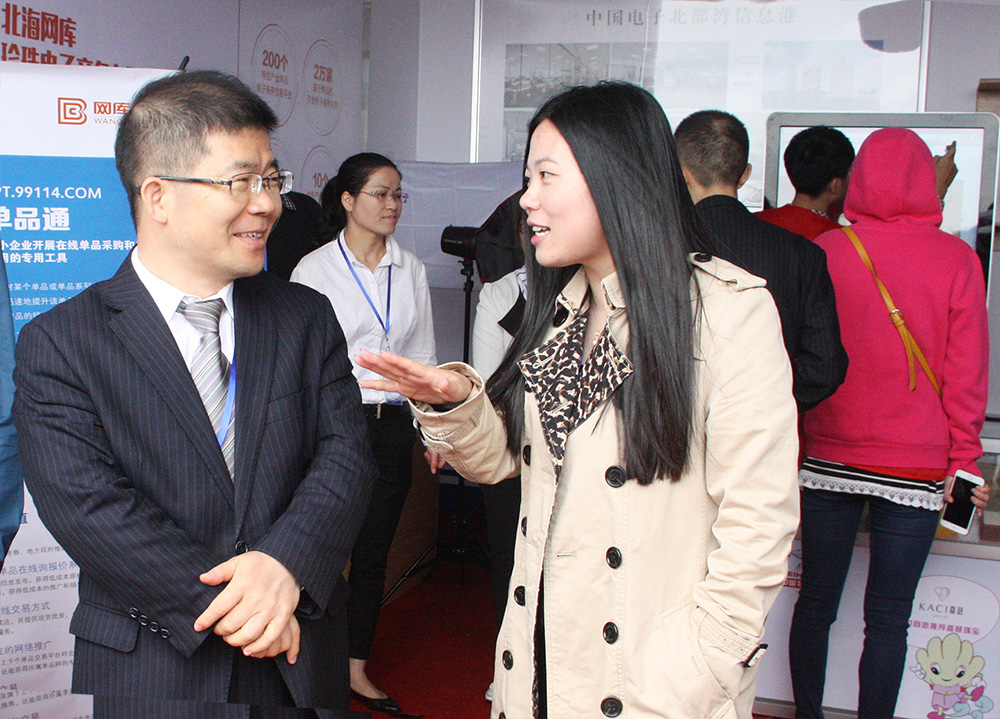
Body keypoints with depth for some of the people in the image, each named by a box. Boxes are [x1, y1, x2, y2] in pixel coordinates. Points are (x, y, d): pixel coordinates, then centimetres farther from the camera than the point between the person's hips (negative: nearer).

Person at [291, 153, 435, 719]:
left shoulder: (411, 269, 10)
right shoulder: (315, 268, -2)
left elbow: (423, 352, 13)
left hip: (393, 423, 4)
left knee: (374, 552, 10)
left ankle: (358, 669, 22)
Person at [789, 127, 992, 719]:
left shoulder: (824, 251, -3)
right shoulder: (957, 259, -5)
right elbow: (967, 372, -2)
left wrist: (798, 441, 15)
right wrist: (964, 460, 7)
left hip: (829, 461, 2)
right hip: (915, 470, -1)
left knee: (816, 603, 14)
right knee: (888, 618, 7)